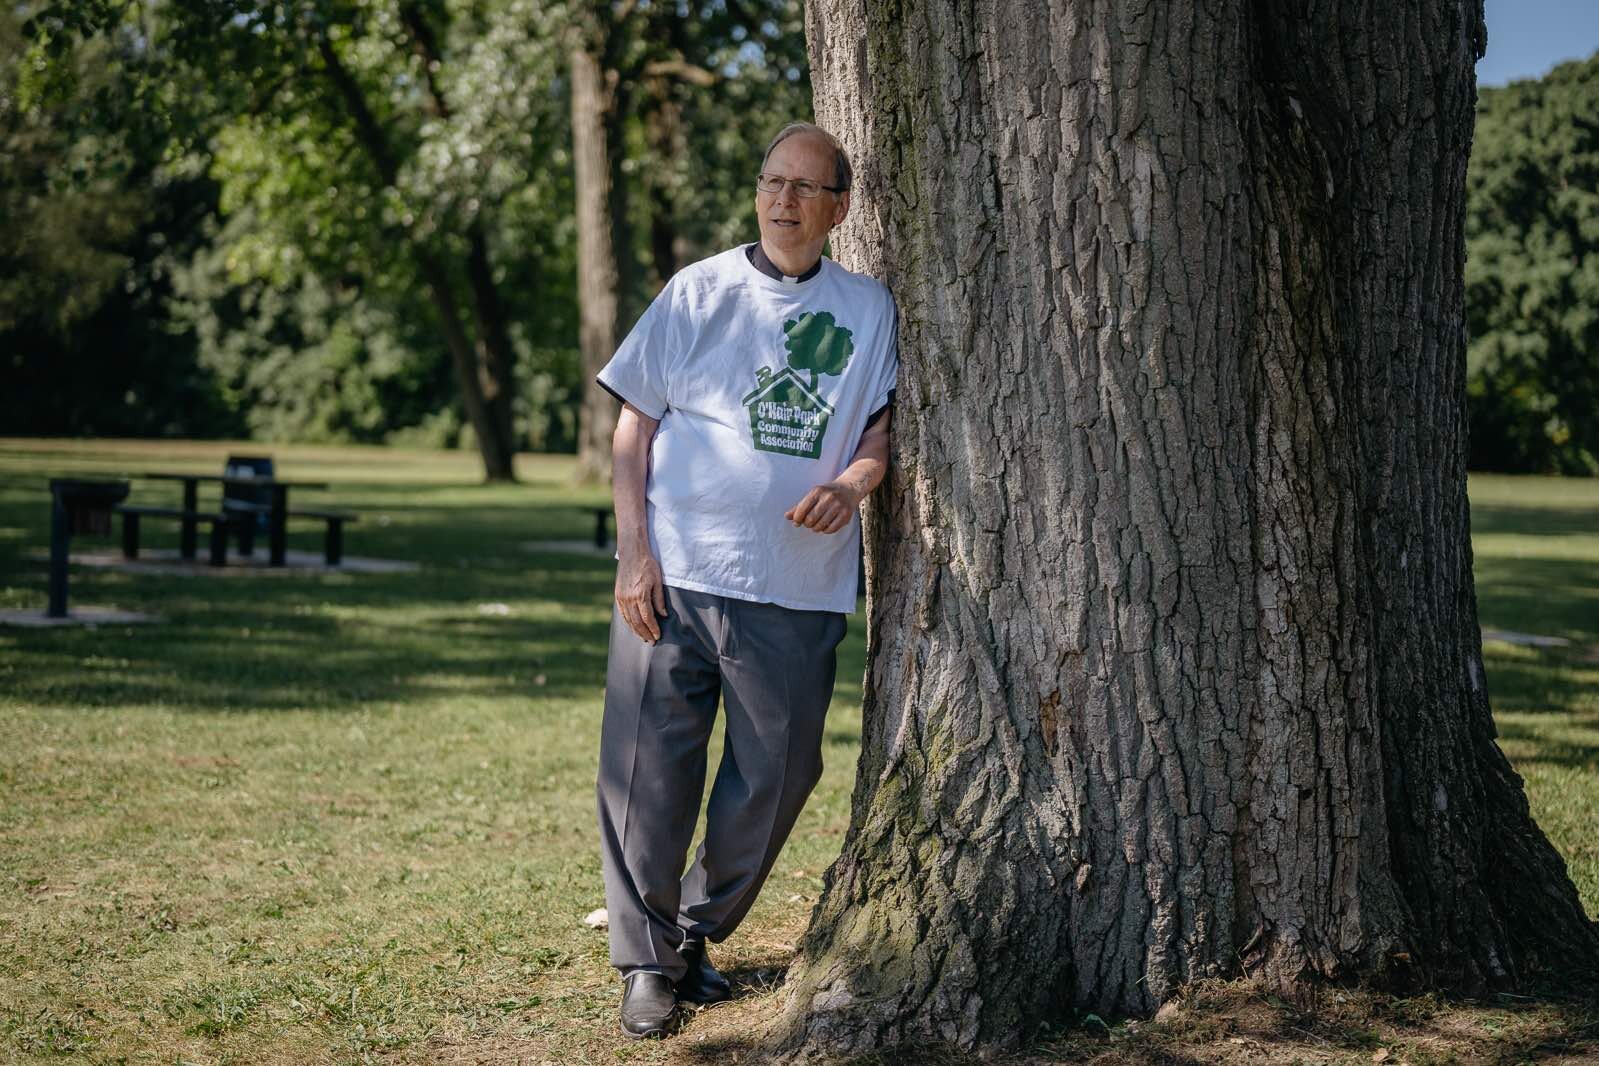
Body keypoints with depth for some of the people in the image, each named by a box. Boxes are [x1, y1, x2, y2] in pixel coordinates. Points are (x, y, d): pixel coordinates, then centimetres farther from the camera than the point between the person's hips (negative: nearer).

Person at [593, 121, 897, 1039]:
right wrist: (635, 553, -6)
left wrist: (854, 483, -11)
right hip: (675, 575, -2)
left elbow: (881, 430, 13)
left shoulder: (868, 308, 10)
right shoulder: (699, 291, 4)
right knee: (652, 768, -2)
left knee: (779, 774, 6)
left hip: (799, 588, 2)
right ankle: (647, 960, 14)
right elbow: (635, 423, 3)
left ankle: (700, 934, 27)